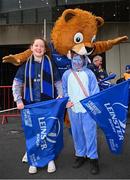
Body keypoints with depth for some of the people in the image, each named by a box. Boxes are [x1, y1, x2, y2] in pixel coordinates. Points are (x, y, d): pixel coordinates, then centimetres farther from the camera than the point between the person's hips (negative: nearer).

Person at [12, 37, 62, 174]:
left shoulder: (50, 63, 5)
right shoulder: (26, 64, 5)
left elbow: (58, 82, 7)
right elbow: (16, 83, 5)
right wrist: (18, 101, -4)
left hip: (48, 104, 0)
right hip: (31, 104, 1)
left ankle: (50, 159, 22)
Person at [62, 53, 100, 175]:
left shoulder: (89, 73, 3)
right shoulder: (66, 74, 8)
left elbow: (95, 91, 1)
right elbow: (64, 91, 13)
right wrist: (68, 101, -3)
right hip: (73, 109, 2)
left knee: (90, 133, -3)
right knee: (77, 133, 11)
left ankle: (93, 158, 10)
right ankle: (80, 155, 27)